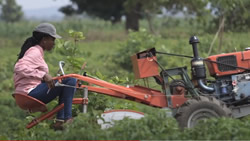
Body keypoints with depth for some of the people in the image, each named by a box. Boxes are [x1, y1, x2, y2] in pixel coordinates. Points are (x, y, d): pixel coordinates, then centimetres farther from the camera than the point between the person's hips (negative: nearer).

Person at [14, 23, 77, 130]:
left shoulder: (36, 51, 22)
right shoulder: (35, 52, -10)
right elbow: (19, 68, -26)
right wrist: (43, 75, -29)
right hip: (31, 92, -11)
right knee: (70, 81, -15)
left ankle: (60, 120, 16)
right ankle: (67, 119, -13)